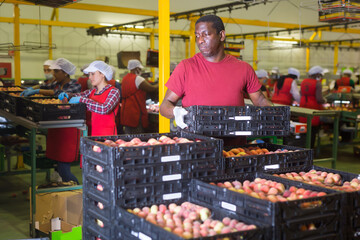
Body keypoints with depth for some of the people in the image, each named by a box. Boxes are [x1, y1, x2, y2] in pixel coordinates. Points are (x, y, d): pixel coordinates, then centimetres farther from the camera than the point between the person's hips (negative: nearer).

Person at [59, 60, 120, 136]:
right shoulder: (92, 91, 13)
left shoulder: (114, 91, -5)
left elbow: (105, 109, -21)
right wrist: (66, 95, -4)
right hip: (90, 133, 5)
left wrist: (81, 99, -18)